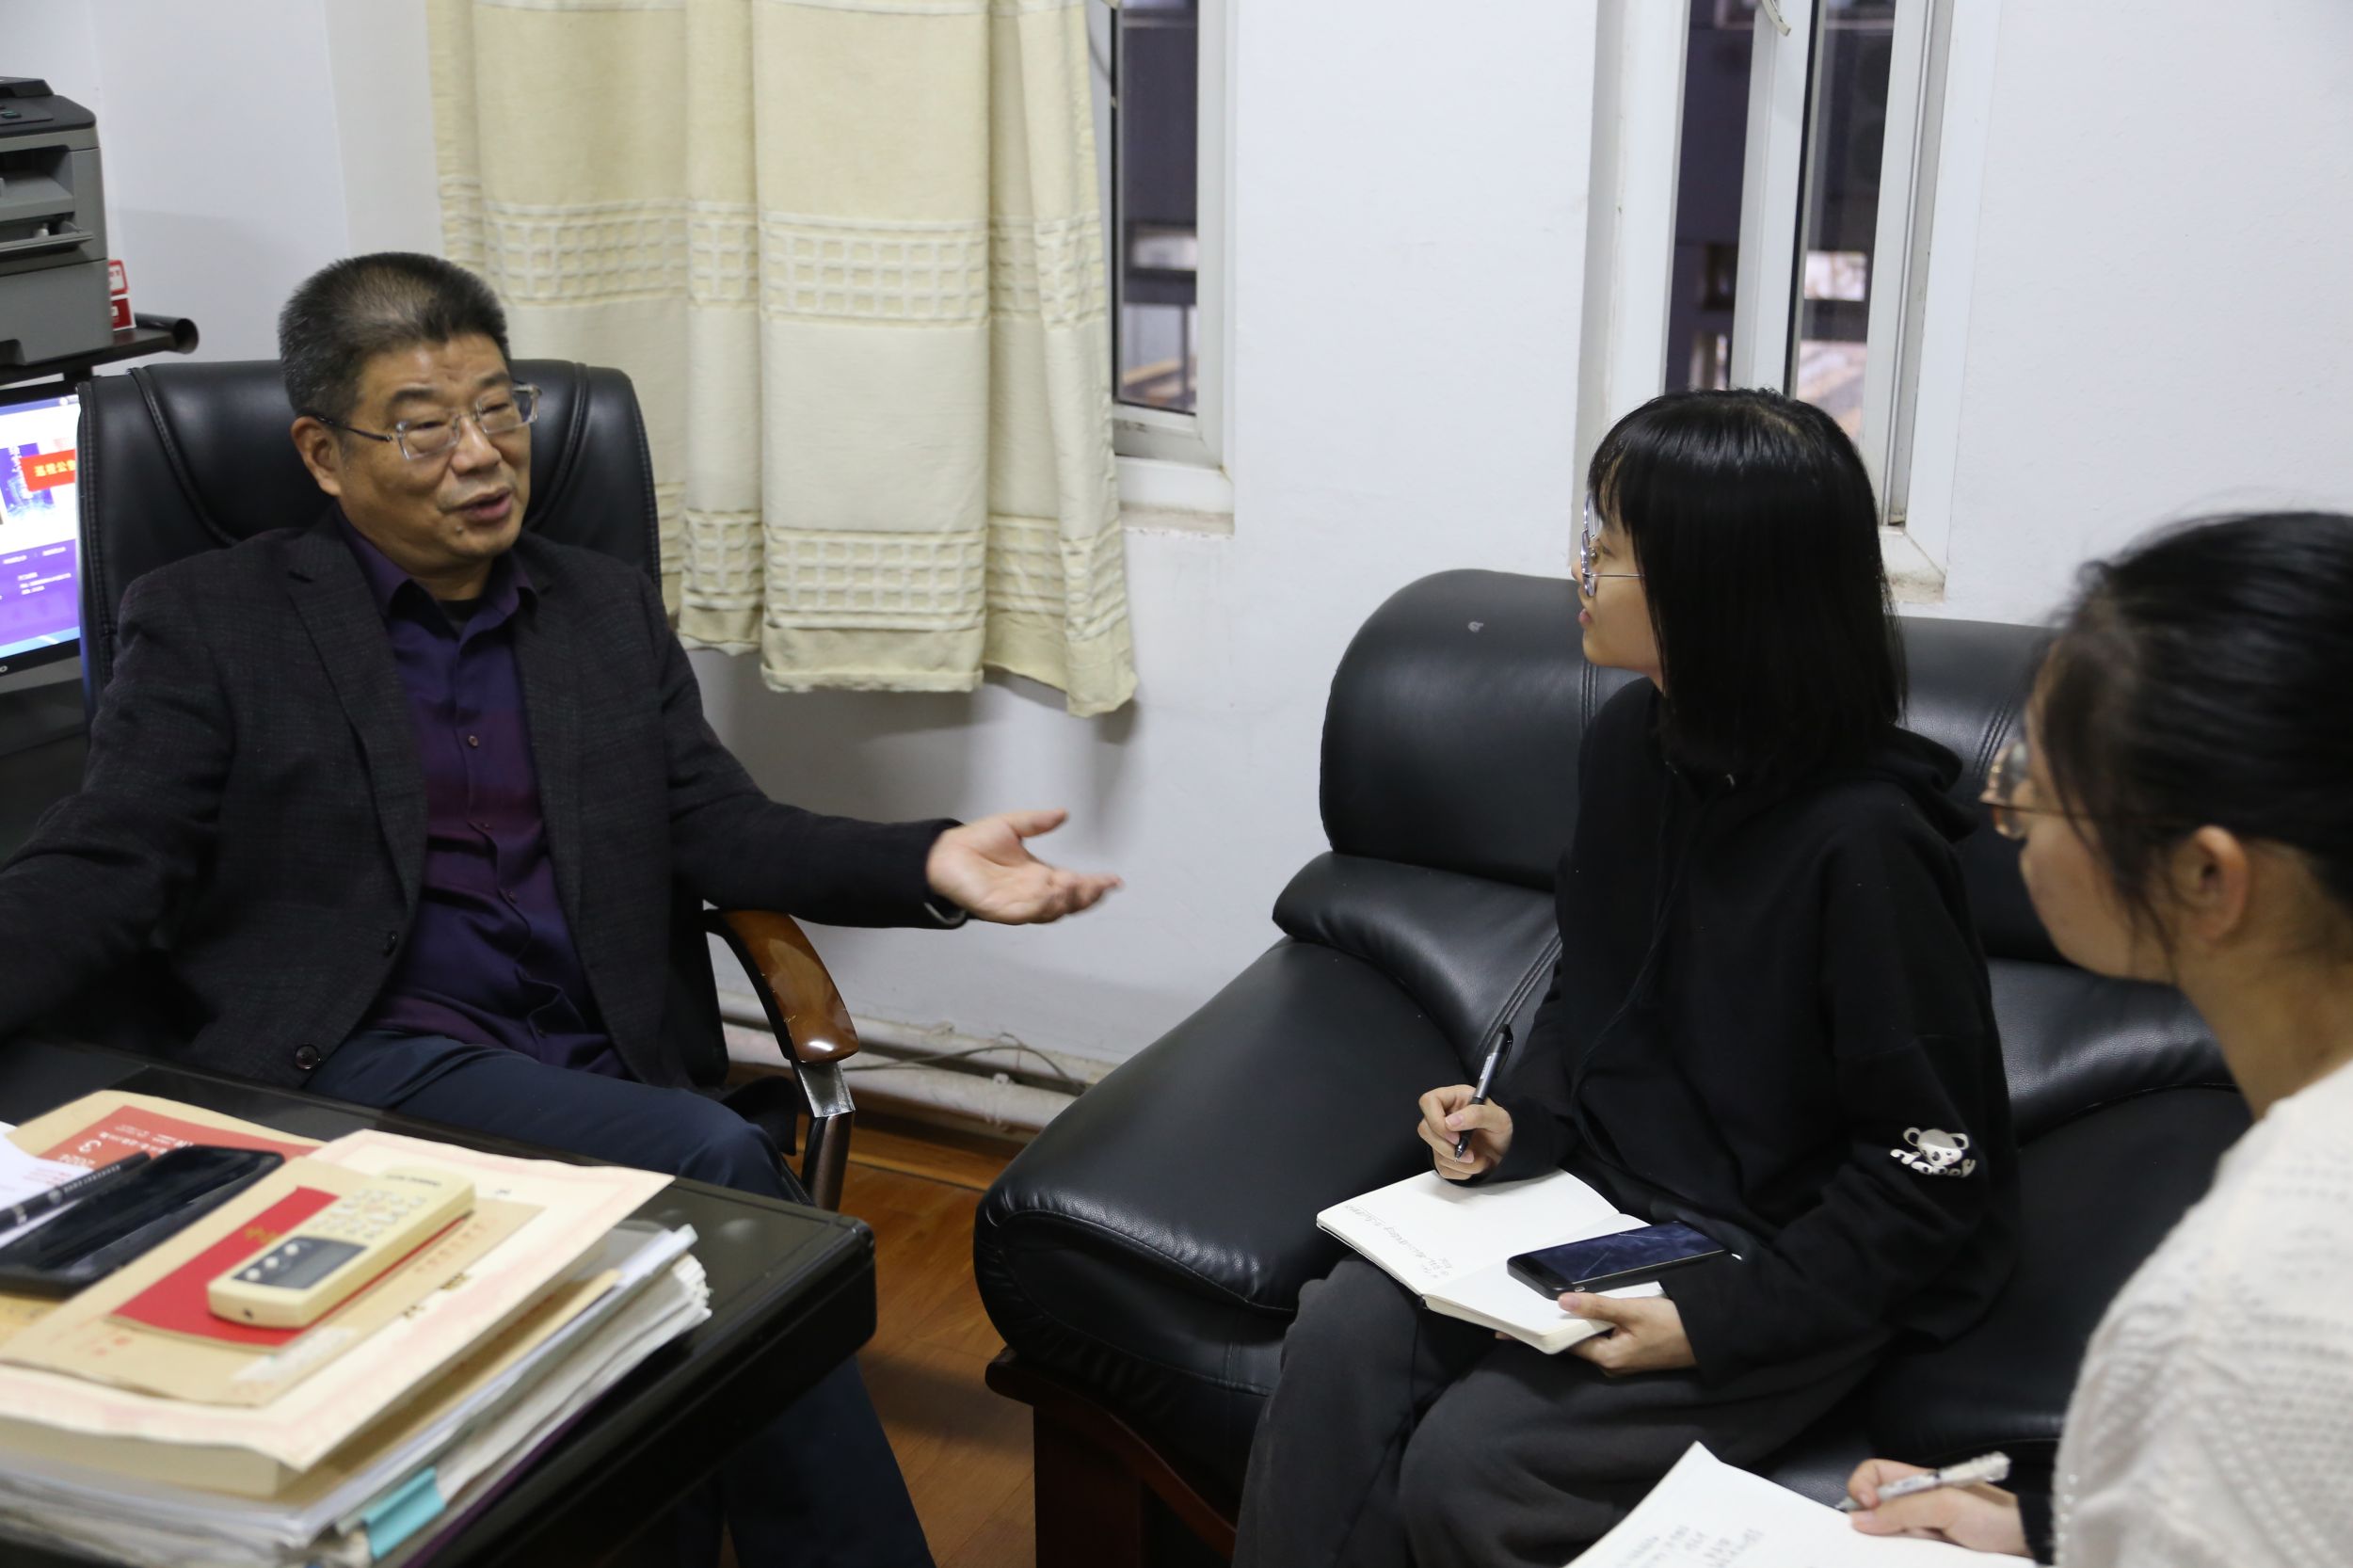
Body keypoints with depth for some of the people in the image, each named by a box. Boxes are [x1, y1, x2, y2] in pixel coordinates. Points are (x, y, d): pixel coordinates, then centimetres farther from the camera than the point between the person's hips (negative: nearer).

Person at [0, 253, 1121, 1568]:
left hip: (597, 1069, 3)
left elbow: (720, 826, 12)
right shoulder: (209, 622, 7)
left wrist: (929, 864, -6)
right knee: (723, 1166, -27)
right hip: (369, 1058, -3)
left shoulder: (610, 610, 18)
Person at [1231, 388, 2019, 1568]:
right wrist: (1520, 1116, -1)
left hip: (1787, 1268, -6)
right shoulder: (1630, 742, 0)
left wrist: (1717, 1321, -22)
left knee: (1466, 1466, -22)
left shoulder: (1864, 838, -22)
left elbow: (1930, 1171, -16)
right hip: (1598, 1187, 7)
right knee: (1343, 1334, -18)